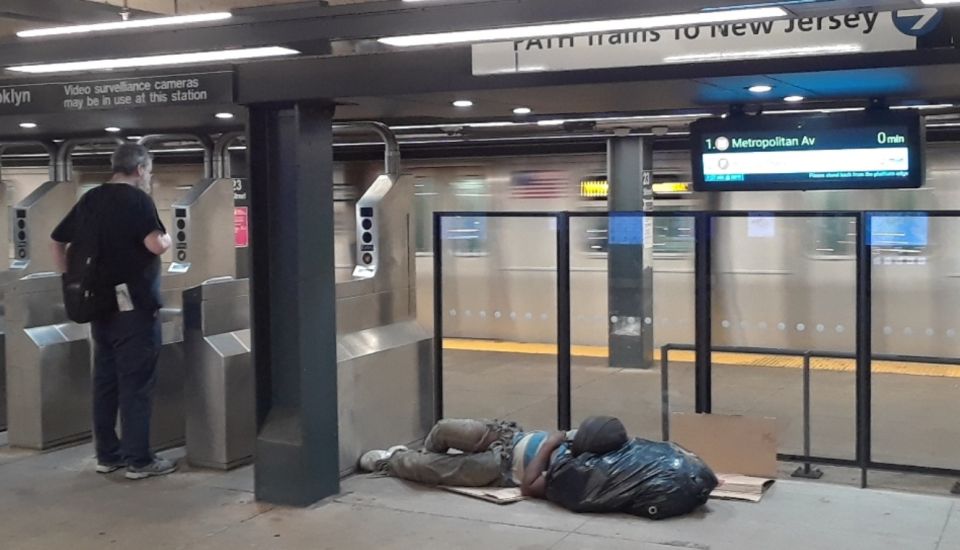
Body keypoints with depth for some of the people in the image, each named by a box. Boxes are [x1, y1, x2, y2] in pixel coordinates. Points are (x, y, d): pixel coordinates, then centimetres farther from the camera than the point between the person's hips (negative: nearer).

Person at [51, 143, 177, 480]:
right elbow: (156, 245, -22)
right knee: (136, 384, -2)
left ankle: (107, 455, 17)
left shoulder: (89, 200, 11)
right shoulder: (137, 199, -10)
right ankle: (139, 460, 1)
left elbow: (57, 242, 16)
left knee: (105, 380, 12)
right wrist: (167, 238, -1)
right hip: (134, 305, -7)